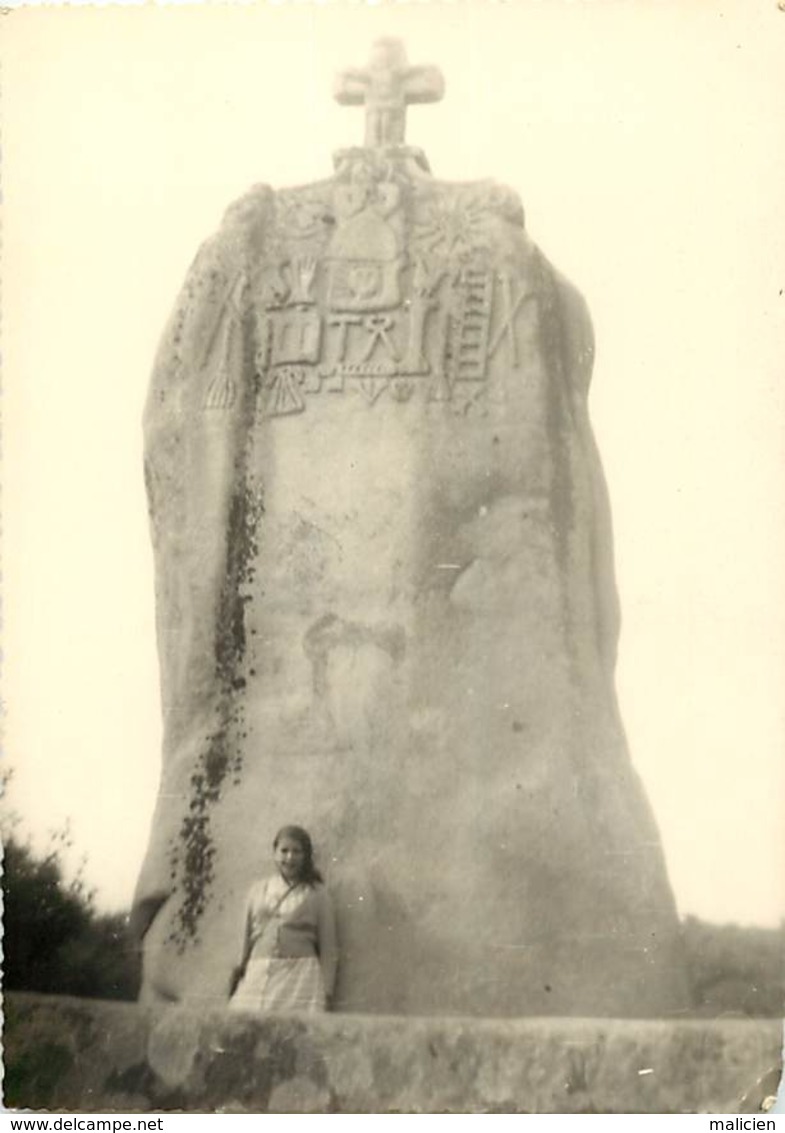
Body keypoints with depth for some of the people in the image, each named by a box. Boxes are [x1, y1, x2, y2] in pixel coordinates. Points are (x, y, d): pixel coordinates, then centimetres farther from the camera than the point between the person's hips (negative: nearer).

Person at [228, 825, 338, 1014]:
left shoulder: (316, 893, 7)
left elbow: (328, 949, 6)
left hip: (299, 976, -2)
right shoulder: (257, 890, 14)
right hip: (256, 976, 2)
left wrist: (326, 992, 1)